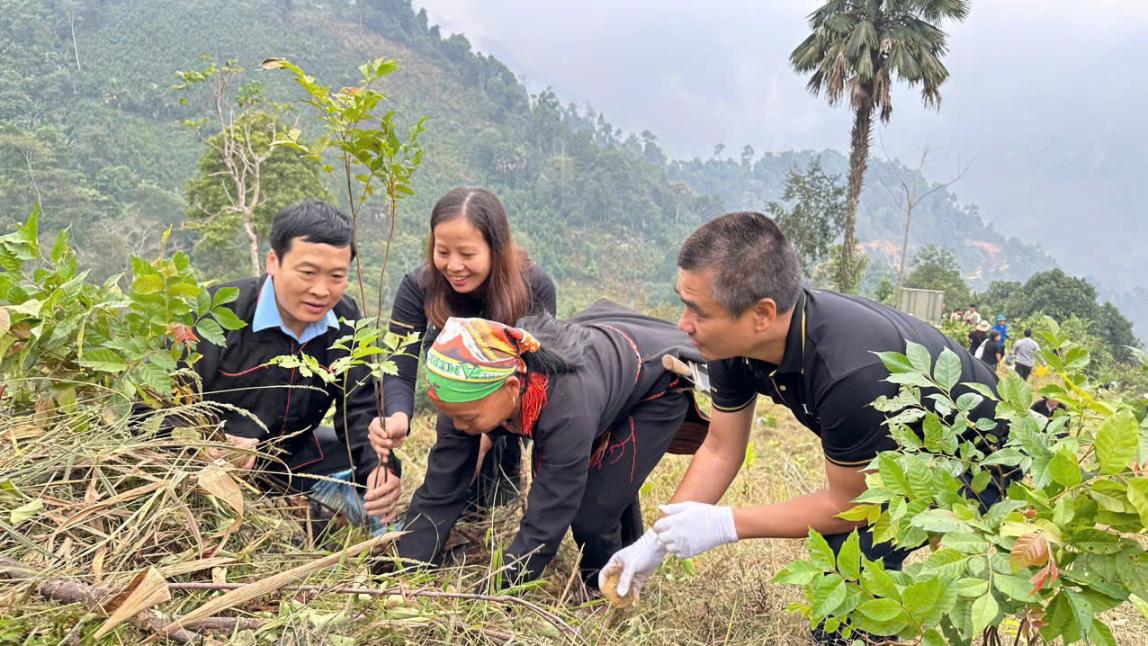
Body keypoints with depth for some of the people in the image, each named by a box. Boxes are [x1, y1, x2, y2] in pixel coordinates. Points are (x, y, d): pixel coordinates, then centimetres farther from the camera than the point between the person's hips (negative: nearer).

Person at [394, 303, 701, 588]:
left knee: (591, 515, -13)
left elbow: (542, 529, -37)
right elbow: (436, 497, -20)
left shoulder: (566, 410, -44)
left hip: (658, 387, -6)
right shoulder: (472, 394, -26)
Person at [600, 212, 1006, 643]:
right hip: (904, 447, 7)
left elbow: (850, 504, -25)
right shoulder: (732, 344, -20)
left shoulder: (851, 372, -42)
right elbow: (720, 450, -6)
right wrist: (655, 541, -8)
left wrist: (722, 524, -23)